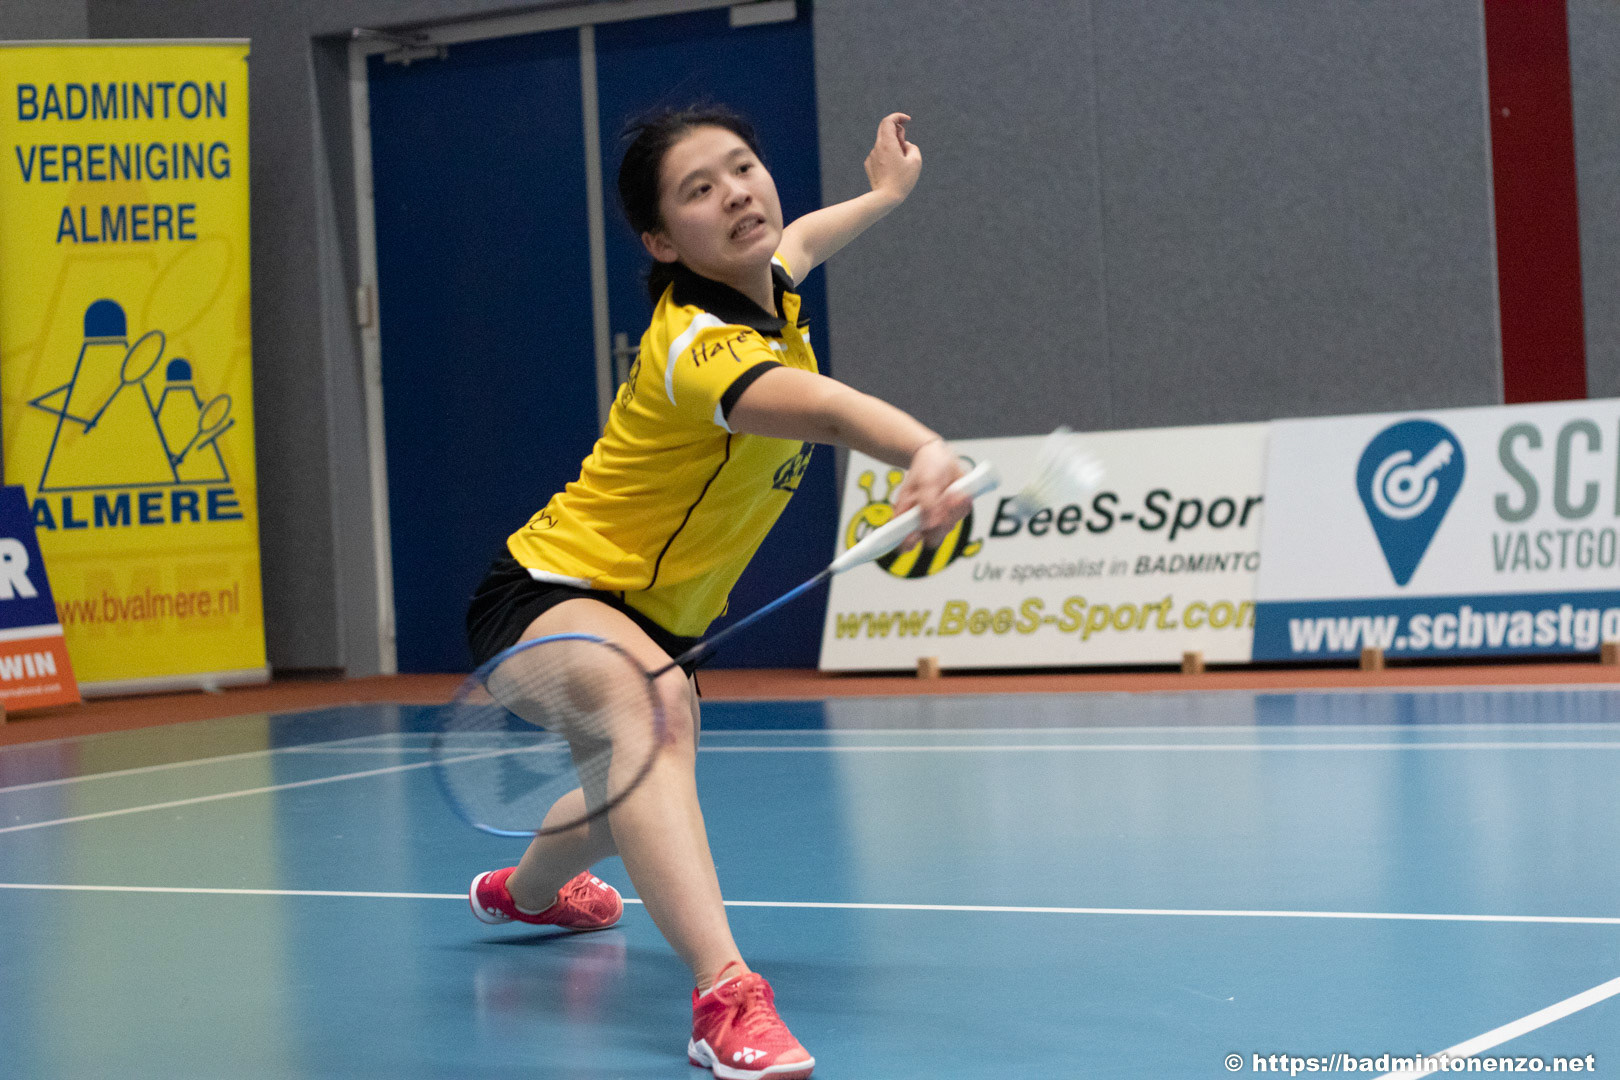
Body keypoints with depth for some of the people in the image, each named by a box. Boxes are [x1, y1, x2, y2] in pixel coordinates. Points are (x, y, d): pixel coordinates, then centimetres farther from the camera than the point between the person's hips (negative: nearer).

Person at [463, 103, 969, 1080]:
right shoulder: (698, 348, -33)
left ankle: (524, 888, 68)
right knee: (656, 709, -43)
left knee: (650, 798, 33)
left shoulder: (764, 281, -5)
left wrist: (885, 191, 38)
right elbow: (830, 413, -55)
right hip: (551, 593, -10)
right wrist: (926, 452, -73)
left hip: (659, 612, 10)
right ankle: (726, 997, -56)